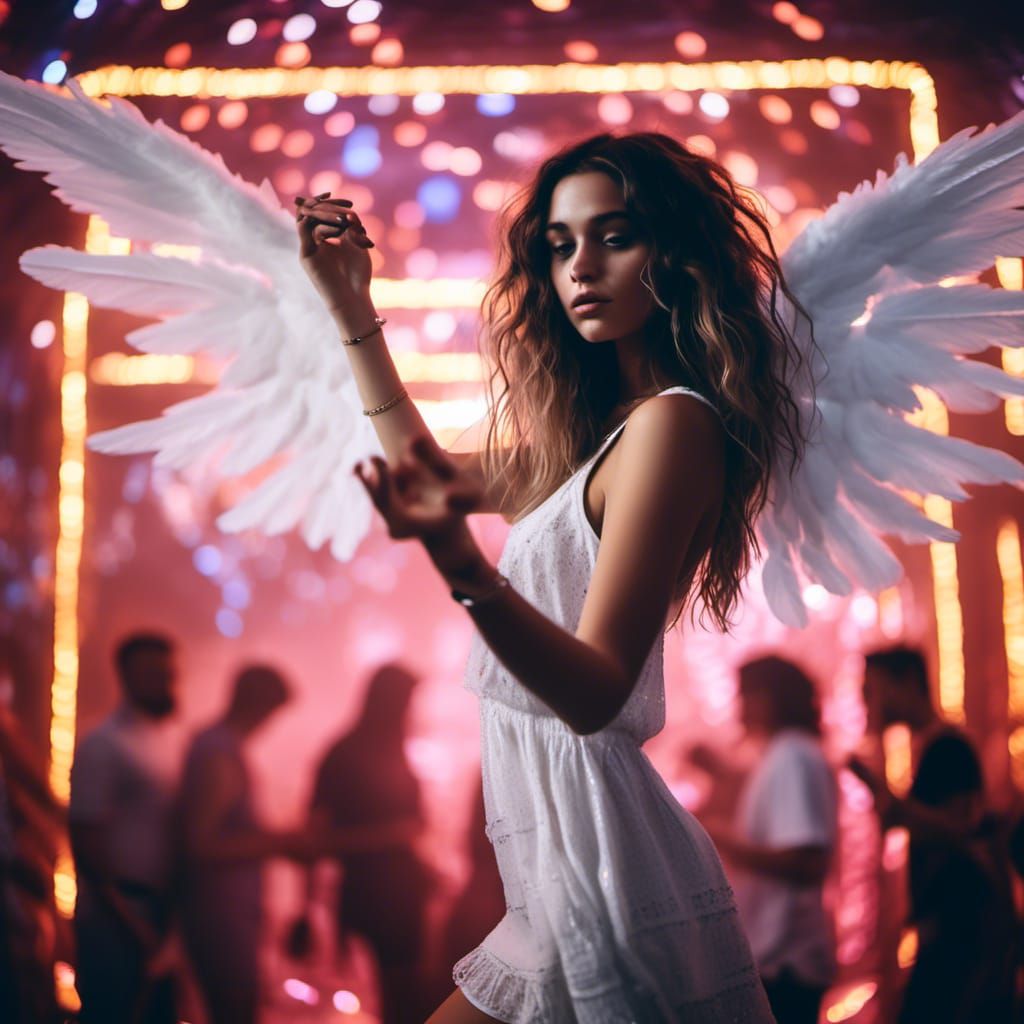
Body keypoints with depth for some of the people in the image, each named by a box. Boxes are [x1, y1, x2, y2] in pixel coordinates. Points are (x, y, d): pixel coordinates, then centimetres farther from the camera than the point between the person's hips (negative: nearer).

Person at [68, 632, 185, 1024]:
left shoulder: (177, 739, 8)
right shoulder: (103, 745, -12)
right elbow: (84, 837, -14)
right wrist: (129, 921, -15)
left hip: (165, 914, 7)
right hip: (117, 919, -6)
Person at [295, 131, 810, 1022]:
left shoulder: (672, 422, -15)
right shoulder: (600, 428, 13)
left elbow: (596, 692, -23)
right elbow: (432, 466, 28)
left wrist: (460, 564, -39)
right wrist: (350, 304, 26)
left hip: (598, 843, -9)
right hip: (563, 848, 9)